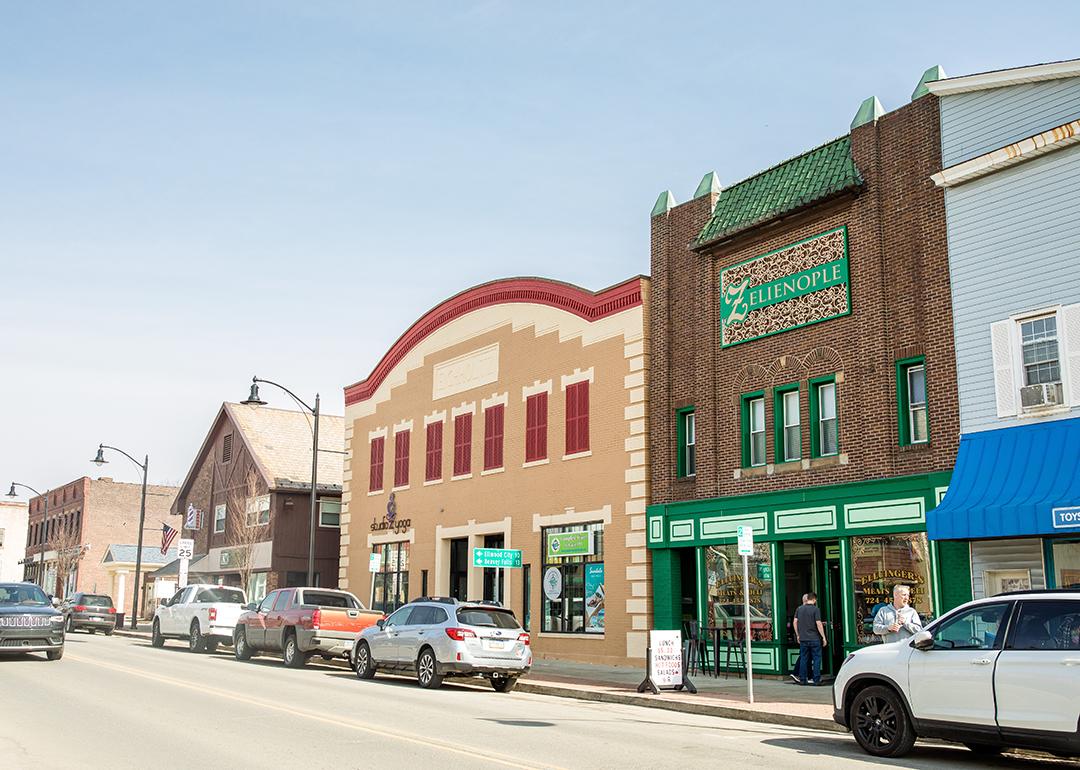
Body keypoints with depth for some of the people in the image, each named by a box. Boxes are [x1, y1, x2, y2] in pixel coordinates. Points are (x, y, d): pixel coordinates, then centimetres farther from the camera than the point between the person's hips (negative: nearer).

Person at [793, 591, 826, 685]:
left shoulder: (799, 609, 7)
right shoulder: (815, 609, -8)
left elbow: (795, 622, 8)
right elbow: (818, 624, -12)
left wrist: (798, 635, 17)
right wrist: (823, 637, -7)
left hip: (803, 639, 4)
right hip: (814, 639, -4)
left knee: (803, 659, 8)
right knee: (816, 659, 3)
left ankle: (802, 679, 9)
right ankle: (816, 680, 0)